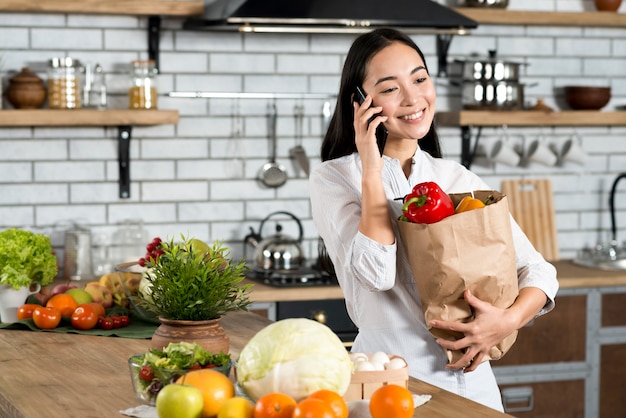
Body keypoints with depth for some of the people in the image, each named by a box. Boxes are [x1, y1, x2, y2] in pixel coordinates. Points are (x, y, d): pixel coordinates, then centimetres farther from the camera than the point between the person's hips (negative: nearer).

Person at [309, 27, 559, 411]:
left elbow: (539, 271, 4)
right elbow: (376, 272, -19)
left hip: (471, 377, 4)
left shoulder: (458, 179, 6)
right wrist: (371, 171, -14)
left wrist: (508, 321, -14)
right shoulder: (333, 179, -4)